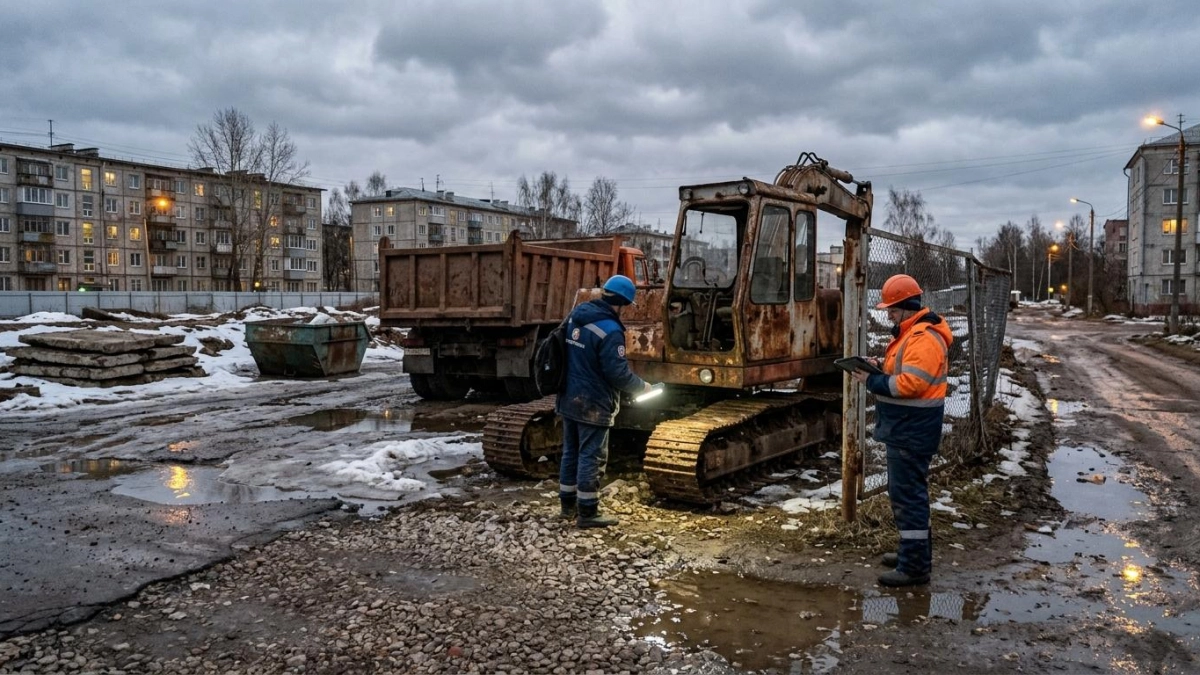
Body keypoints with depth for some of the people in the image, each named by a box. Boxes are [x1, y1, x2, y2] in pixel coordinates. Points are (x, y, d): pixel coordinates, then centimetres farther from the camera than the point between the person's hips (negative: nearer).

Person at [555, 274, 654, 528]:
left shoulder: (575, 316, 4)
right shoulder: (610, 330, -23)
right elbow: (618, 372, -21)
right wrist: (642, 387, -5)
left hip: (569, 398, 8)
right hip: (593, 404, -8)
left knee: (571, 451, 18)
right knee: (591, 457, 1)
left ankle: (568, 503, 29)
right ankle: (587, 512, 8)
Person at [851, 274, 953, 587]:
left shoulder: (924, 338, -19)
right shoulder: (910, 333, 15)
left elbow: (909, 383, -27)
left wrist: (872, 381, -17)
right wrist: (882, 367, 3)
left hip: (913, 429, -11)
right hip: (905, 427, 11)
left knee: (907, 494, -8)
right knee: (907, 491, 19)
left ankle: (915, 567, -2)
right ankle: (914, 552, 30)